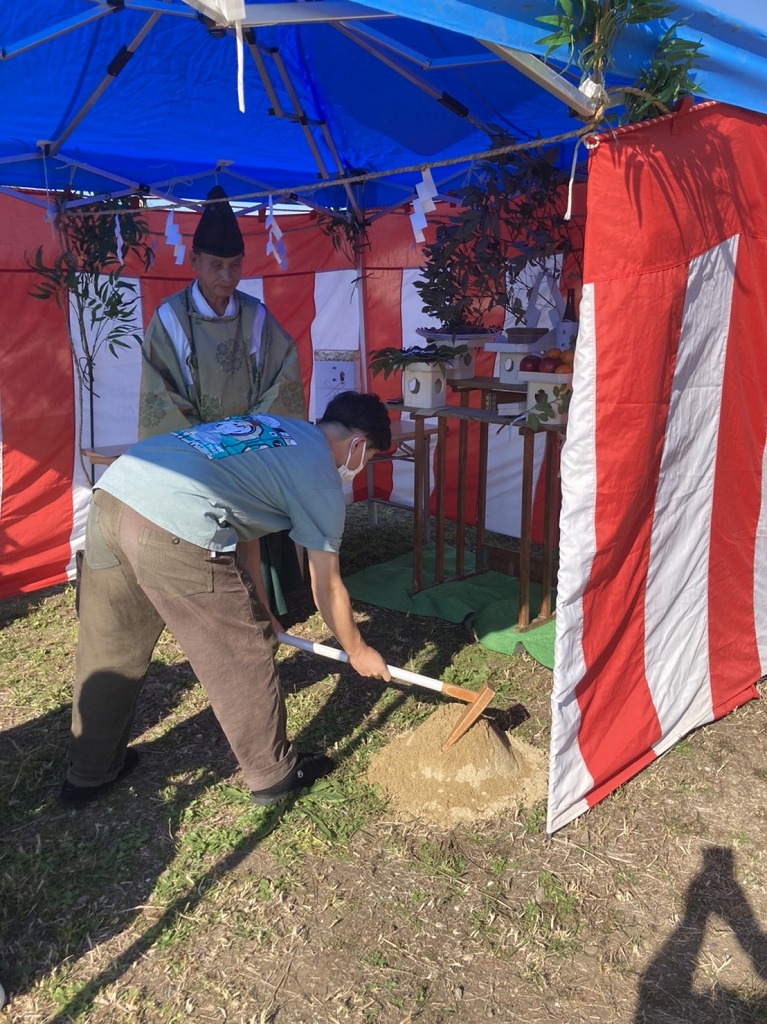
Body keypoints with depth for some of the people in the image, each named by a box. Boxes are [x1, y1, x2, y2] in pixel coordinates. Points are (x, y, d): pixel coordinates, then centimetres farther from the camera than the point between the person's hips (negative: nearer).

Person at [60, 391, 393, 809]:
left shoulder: (271, 424, 29)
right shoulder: (322, 477, 8)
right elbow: (326, 589, 15)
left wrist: (257, 610, 38)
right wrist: (358, 652, 31)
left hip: (109, 496, 8)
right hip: (174, 530, -8)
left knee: (108, 652, 23)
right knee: (243, 659, 11)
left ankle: (87, 773, 43)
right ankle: (274, 774, 30)